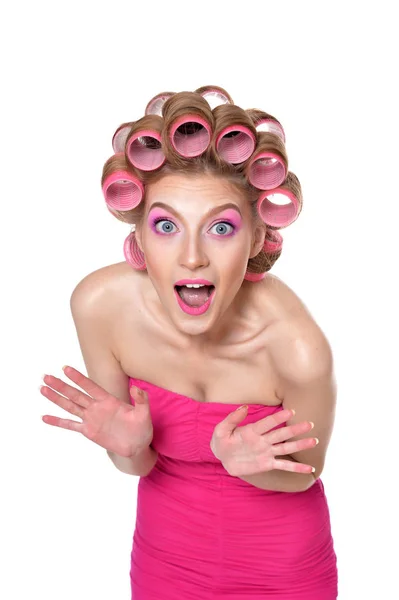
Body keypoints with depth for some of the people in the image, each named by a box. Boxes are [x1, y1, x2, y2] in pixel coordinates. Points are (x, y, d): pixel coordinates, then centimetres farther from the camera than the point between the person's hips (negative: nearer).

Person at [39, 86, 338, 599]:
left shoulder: (297, 349, -33)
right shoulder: (99, 305, -24)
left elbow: (302, 473, -12)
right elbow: (138, 465, -10)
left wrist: (247, 464, -31)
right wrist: (129, 447, -31)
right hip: (167, 547, 2)